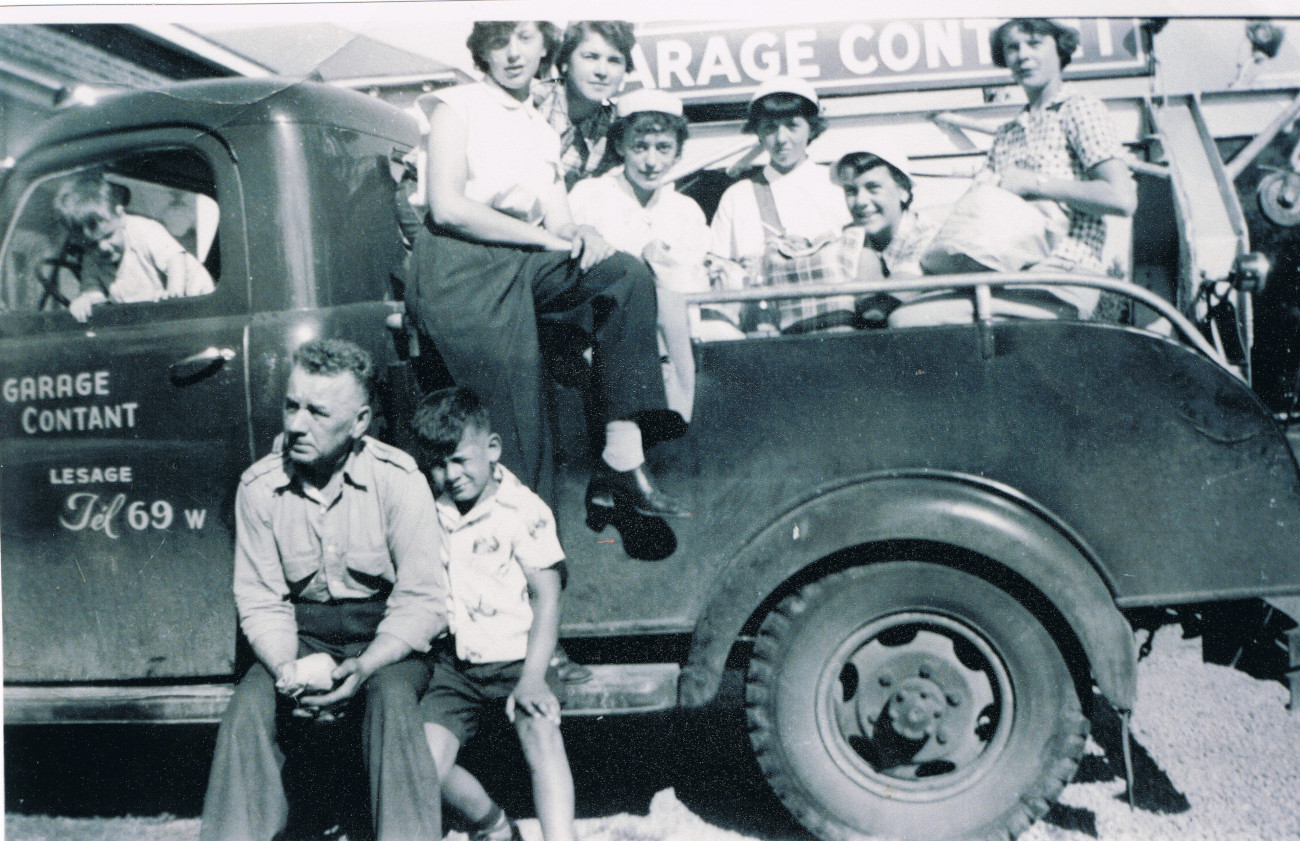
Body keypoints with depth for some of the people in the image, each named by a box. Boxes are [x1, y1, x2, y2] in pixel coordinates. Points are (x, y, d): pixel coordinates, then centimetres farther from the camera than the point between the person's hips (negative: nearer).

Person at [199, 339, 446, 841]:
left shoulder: (398, 479, -13)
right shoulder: (259, 486, -5)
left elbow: (423, 602, -13)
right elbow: (260, 603, 0)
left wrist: (364, 667, -28)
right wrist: (286, 668, -20)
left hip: (385, 636, -2)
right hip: (302, 634, 3)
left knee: (391, 698, -32)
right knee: (249, 704, -24)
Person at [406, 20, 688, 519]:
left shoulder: (544, 132, 21)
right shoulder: (457, 106, 3)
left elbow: (558, 223, 12)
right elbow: (447, 208, -11)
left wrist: (579, 236, -14)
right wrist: (548, 239, -12)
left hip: (526, 266, 5)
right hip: (460, 273, -5)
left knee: (627, 275, -17)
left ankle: (621, 467, -22)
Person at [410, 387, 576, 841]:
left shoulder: (524, 510, -7)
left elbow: (546, 597, -8)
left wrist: (532, 678, -17)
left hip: (516, 656, -3)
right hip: (453, 662, 4)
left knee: (542, 737, -31)